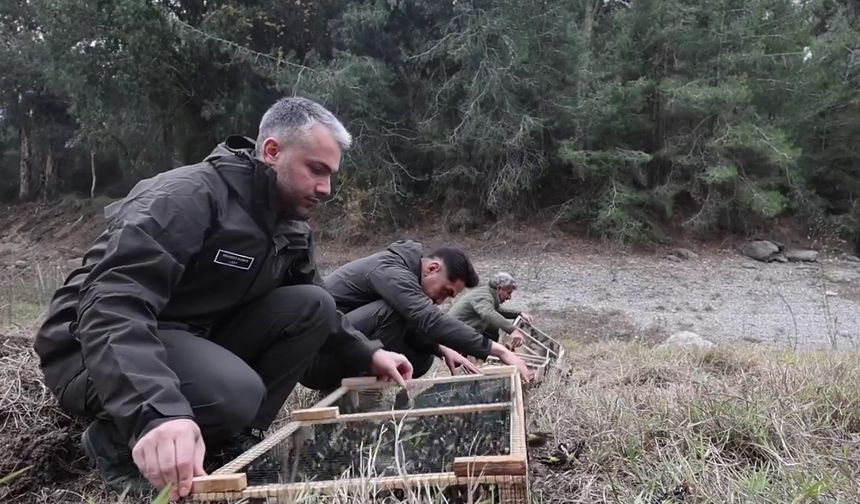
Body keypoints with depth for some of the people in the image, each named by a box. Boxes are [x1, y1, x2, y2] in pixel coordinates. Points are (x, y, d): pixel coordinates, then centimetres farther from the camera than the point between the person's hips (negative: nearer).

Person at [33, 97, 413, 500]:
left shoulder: (292, 226, 3)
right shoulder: (188, 195, -24)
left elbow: (311, 306, 18)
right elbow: (112, 306, -36)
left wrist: (368, 354, 8)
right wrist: (159, 413, -50)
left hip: (199, 337, 8)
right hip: (97, 349, -8)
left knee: (312, 306, -9)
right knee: (235, 391, -36)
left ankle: (235, 433, -3)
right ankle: (117, 442, -6)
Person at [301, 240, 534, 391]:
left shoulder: (402, 271, 7)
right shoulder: (390, 271, -23)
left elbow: (415, 324, 14)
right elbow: (430, 320, -36)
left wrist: (443, 349, -5)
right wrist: (499, 351, -36)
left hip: (338, 353, 10)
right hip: (312, 355, -10)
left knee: (421, 358, 1)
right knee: (392, 311, -28)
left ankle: (337, 387, 8)